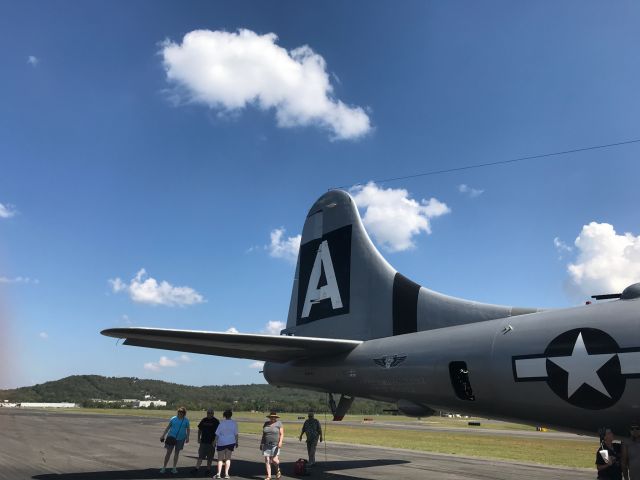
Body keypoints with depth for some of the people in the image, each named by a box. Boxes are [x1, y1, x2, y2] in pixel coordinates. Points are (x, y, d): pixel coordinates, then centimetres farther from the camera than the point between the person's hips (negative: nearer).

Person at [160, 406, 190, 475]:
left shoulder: (186, 420, -1)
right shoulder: (173, 419, -2)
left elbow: (188, 429, 6)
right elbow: (168, 427, 6)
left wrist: (187, 437, -3)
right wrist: (163, 435, 4)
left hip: (180, 439, 1)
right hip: (171, 437, -1)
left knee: (177, 452, 10)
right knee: (168, 452, -1)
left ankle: (174, 468, 20)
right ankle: (164, 467, 10)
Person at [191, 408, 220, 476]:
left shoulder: (216, 421, -4)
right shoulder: (204, 420, 8)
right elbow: (199, 429, 16)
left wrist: (215, 441, -12)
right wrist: (199, 438, 8)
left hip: (211, 442, -3)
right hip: (203, 441, 3)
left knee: (209, 458, 6)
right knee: (200, 456, -2)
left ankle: (208, 470, 16)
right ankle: (196, 469, -3)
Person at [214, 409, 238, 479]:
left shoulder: (222, 423, -7)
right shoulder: (234, 423, -1)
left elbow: (217, 434, -6)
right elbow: (236, 434, 0)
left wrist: (215, 442, 4)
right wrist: (236, 442, 9)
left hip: (221, 443, -2)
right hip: (230, 442, 2)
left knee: (220, 459, 7)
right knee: (228, 458, 9)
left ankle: (218, 474, 2)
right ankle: (226, 474, 7)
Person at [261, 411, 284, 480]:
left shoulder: (279, 423, -4)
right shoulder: (266, 423, 7)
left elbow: (282, 434, -7)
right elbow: (263, 434, 13)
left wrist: (280, 442, -21)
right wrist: (261, 444, 11)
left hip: (275, 444, -4)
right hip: (266, 444, 4)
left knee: (274, 460, -9)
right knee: (267, 460, -1)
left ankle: (278, 470, 21)